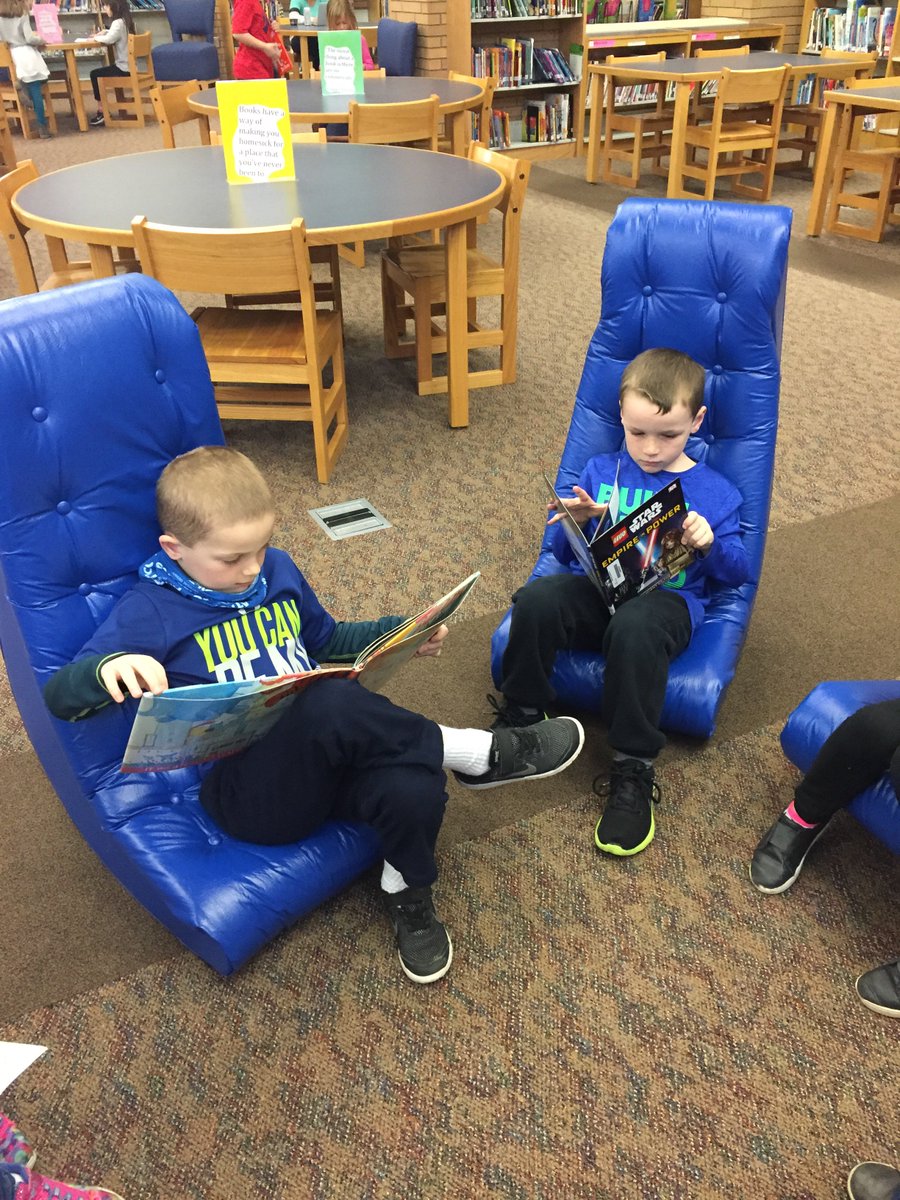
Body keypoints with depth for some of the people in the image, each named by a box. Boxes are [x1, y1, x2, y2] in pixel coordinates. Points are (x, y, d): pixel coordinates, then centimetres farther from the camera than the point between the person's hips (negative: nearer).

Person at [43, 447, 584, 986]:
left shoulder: (278, 569, 12)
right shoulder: (149, 611, -3)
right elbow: (60, 696, -6)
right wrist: (108, 666, -30)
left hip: (328, 760, 5)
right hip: (246, 792, -5)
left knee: (413, 786, -29)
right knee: (333, 700, -37)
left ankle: (408, 895, 4)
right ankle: (474, 751, -16)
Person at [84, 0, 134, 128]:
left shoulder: (118, 22, -17)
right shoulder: (125, 20, 11)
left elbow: (109, 39, -29)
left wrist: (95, 38, -12)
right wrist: (104, 32, 10)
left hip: (123, 68, -9)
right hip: (127, 65, 9)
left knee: (95, 74, 0)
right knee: (98, 73, 18)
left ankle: (102, 111, 2)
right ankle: (102, 110, 15)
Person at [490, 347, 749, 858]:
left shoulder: (714, 492, 10)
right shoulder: (601, 471, 15)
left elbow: (737, 571, 9)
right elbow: (564, 553, 15)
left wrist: (710, 544, -13)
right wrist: (575, 524, -8)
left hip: (668, 600, -2)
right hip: (597, 590, 3)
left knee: (634, 626, -39)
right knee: (536, 599, -30)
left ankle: (634, 770, -24)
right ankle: (521, 720, -7)